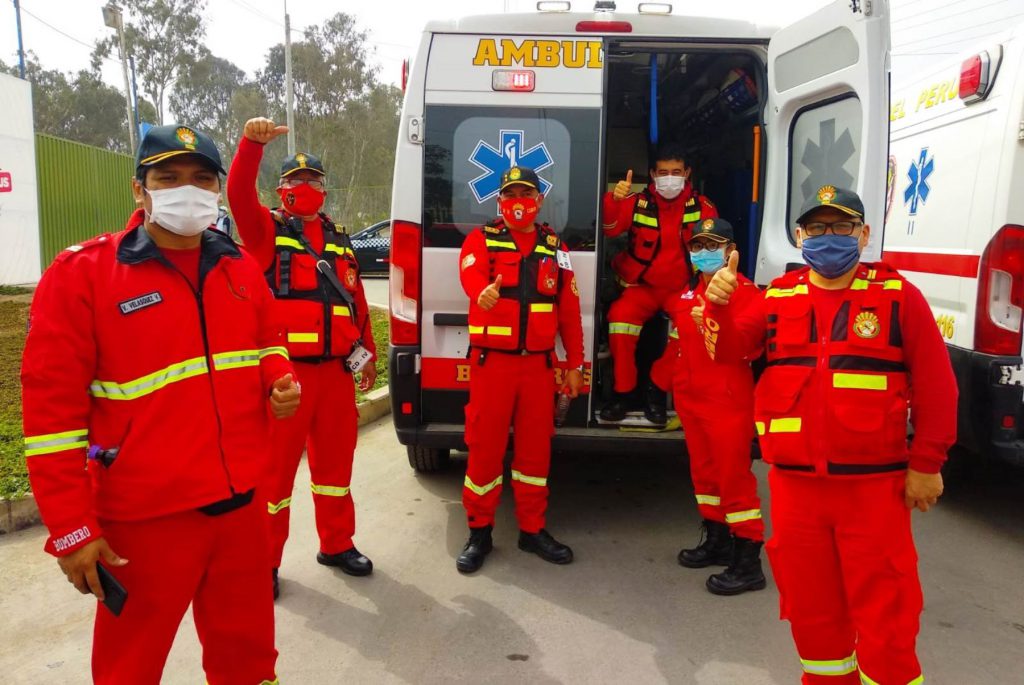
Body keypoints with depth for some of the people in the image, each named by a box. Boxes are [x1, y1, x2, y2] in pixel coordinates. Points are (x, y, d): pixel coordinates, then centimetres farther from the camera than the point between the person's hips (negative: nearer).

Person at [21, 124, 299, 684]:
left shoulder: (240, 269, 5)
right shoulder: (81, 273, -10)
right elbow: (52, 407, -10)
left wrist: (279, 380, -3)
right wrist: (71, 529, -10)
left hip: (238, 503, 5)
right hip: (146, 519, -4)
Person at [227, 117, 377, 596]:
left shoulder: (338, 239, 16)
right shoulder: (266, 230, 3)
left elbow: (356, 301, 17)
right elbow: (239, 194, -18)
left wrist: (367, 352, 15)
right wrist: (252, 144, -32)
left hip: (336, 369, 5)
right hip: (285, 369, -5)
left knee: (335, 459, 15)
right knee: (276, 464, 3)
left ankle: (337, 544, 31)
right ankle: (265, 560, 18)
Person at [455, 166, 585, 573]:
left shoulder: (555, 248, 12)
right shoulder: (481, 240, 2)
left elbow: (569, 310, 12)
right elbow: (471, 275, -21)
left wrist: (575, 364, 9)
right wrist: (482, 292, -45)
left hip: (538, 362, 3)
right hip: (491, 360, -3)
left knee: (535, 447, 10)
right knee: (485, 446, 3)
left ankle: (532, 529, 25)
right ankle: (479, 532, 18)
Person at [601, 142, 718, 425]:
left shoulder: (701, 206, -1)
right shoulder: (638, 202, -4)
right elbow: (609, 229, -16)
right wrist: (614, 200, -35)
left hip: (682, 288, 1)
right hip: (641, 286, 0)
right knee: (621, 316, -27)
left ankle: (657, 389, -5)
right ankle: (623, 391, -9)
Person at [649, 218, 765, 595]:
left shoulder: (745, 292, -9)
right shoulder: (686, 294, 14)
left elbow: (751, 345, -20)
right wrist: (665, 374, 18)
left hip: (728, 400, -8)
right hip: (690, 398, 8)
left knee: (734, 475, -5)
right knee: (704, 471, 16)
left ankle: (748, 562, 3)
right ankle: (717, 541, 32)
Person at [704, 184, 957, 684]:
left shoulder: (897, 295, -2)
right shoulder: (777, 297, 6)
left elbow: (935, 384, -1)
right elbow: (727, 350, -2)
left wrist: (926, 463, -3)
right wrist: (718, 306, -22)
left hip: (873, 487, -3)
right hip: (794, 485, 3)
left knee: (884, 617, 6)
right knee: (810, 609, 17)